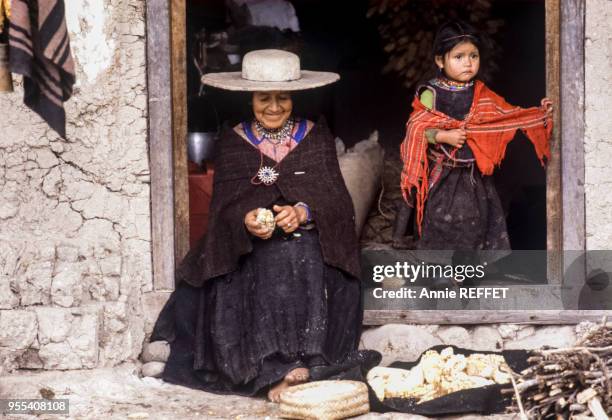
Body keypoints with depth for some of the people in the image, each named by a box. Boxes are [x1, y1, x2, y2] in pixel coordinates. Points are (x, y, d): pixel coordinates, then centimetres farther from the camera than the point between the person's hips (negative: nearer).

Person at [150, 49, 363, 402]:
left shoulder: (316, 136, 9)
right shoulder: (233, 143, 8)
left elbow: (334, 198, -2)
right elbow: (225, 205, -2)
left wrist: (303, 212, -24)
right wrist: (245, 220, -26)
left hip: (308, 240, 0)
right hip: (250, 249, 0)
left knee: (307, 267, -32)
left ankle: (277, 371, -28)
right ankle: (283, 368, -29)